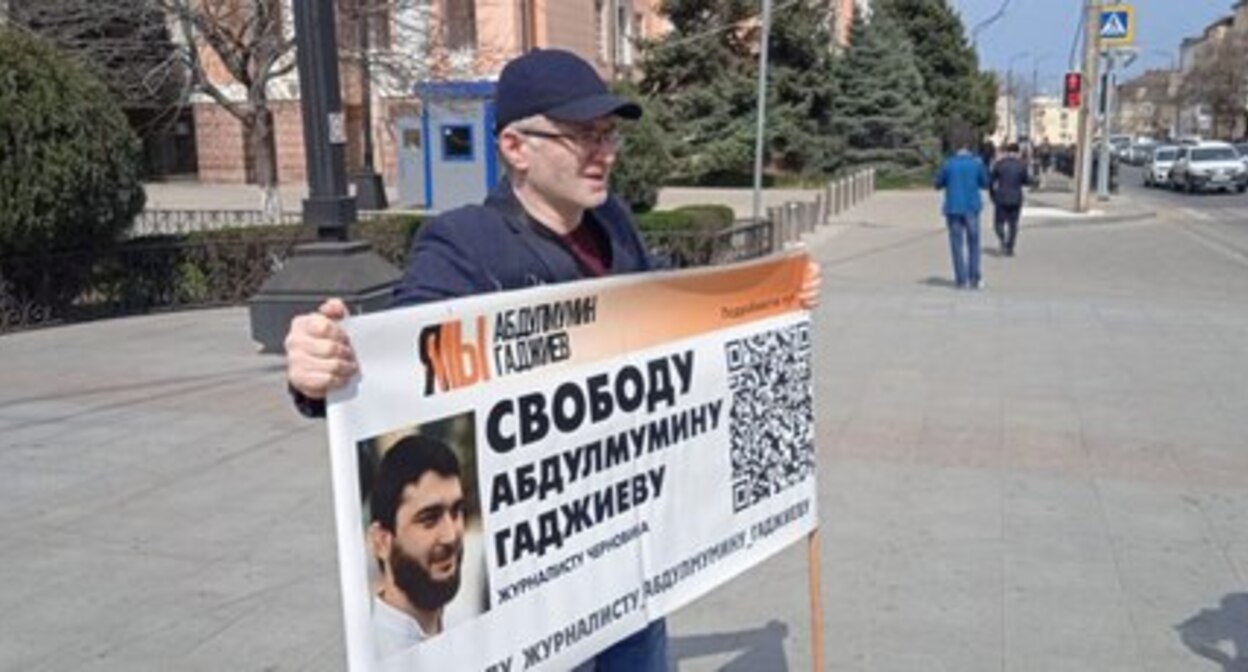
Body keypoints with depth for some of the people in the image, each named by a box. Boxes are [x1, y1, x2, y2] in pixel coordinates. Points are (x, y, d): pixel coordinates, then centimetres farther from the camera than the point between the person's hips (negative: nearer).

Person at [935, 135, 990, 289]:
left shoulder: (948, 164, -5)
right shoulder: (977, 162, -2)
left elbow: (938, 184, 3)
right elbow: (985, 183, 6)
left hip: (953, 209, 0)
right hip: (971, 208, 0)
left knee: (957, 245, 5)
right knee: (973, 243, 11)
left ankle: (961, 280, 3)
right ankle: (974, 279, 8)